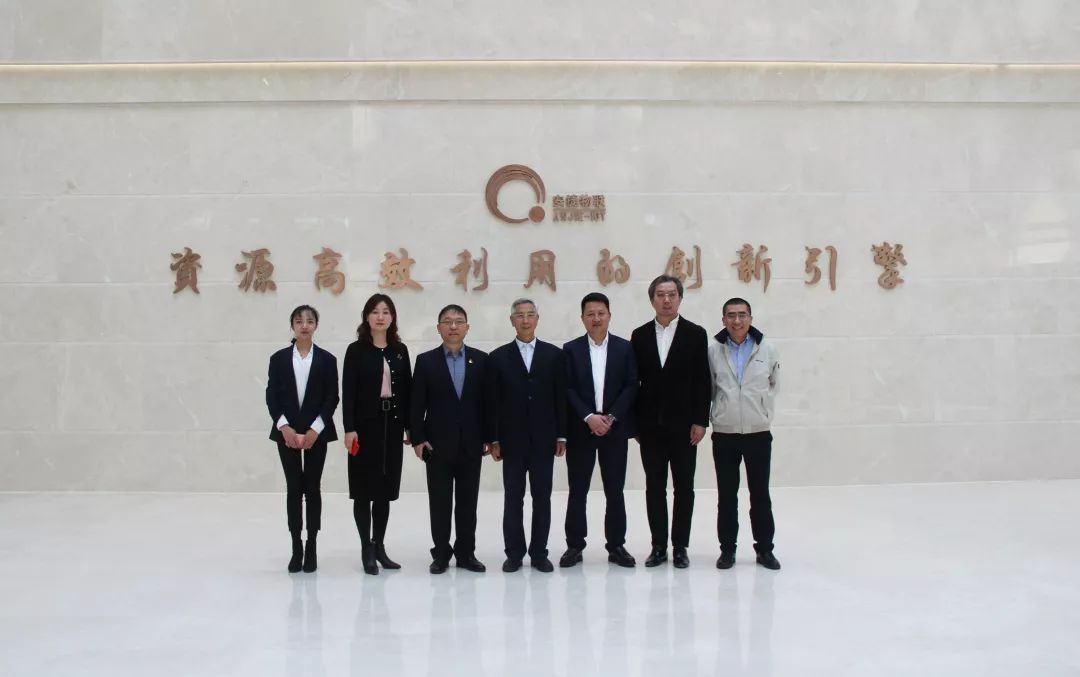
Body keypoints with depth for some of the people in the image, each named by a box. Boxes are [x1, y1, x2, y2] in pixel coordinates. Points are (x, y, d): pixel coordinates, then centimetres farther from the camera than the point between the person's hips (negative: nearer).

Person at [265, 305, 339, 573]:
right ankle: (296, 549, 8)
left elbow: (332, 398, -1)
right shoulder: (279, 358, 5)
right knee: (293, 488, 2)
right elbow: (271, 397, 1)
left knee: (312, 488, 2)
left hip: (316, 432, -1)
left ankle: (311, 548, 9)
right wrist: (284, 427, -11)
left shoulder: (327, 359, 3)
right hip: (287, 431, 1)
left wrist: (315, 429, -12)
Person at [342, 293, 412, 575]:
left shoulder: (400, 350, 8)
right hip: (365, 424, -4)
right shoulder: (356, 350, -2)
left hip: (392, 424, 4)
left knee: (386, 487, 9)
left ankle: (379, 545, 18)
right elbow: (348, 392, -7)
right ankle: (366, 548, 9)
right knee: (365, 488, 1)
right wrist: (349, 428, -14)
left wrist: (410, 426, 5)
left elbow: (407, 390, 9)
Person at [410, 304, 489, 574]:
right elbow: (416, 404, 0)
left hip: (471, 444, 1)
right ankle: (441, 554, 13)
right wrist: (418, 439, -7)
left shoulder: (481, 359, 4)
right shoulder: (426, 361, 1)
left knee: (468, 501, 7)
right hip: (437, 444, -1)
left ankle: (466, 553, 16)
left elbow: (487, 400, 4)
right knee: (440, 502, 4)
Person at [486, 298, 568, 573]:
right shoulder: (498, 357, 3)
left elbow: (561, 397, 3)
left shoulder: (553, 354, 4)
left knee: (542, 497, 4)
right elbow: (492, 402, 1)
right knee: (513, 498, 4)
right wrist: (493, 439, -3)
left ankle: (539, 552, 13)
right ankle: (514, 553, 13)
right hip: (512, 439, 0)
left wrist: (562, 435, -1)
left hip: (543, 439, 1)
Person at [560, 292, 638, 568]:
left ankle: (616, 545, 13)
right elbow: (567, 389, -2)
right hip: (580, 429, 0)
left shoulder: (625, 348, 5)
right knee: (577, 491, 3)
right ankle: (574, 545, 11)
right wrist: (589, 417, -13)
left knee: (615, 491, 5)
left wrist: (610, 417, -11)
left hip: (614, 429, 0)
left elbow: (632, 386, -1)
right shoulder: (571, 349, 4)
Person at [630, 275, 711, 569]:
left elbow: (702, 381, -1)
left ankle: (680, 547, 12)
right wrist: (633, 422, 2)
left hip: (683, 424, -2)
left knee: (683, 487, 4)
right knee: (654, 487, 6)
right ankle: (659, 546, 13)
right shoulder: (640, 335, 6)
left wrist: (700, 421, -7)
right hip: (651, 425, 2)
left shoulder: (695, 334, 1)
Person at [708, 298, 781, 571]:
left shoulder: (767, 349, -3)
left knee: (760, 494, 9)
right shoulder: (713, 350, -5)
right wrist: (714, 414, 5)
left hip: (758, 433, 0)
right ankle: (727, 549, 17)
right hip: (724, 434, 0)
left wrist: (766, 412, 11)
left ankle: (765, 548, 19)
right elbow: (707, 387, 6)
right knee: (726, 495, 7)